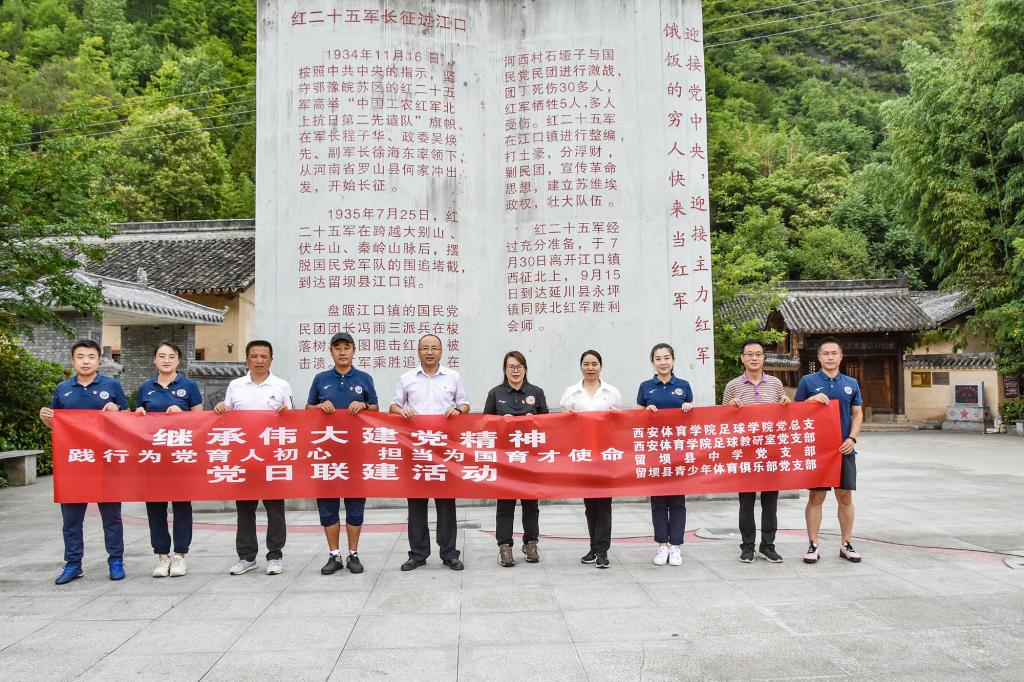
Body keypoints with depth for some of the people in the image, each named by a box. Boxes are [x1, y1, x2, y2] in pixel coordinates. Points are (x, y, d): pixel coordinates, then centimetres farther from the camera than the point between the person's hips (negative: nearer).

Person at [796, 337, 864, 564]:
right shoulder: (808, 381, 1)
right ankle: (813, 545, 9)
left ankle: (847, 544, 19)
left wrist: (852, 438, -4)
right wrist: (811, 400, -16)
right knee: (816, 497, 1)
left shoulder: (851, 383, 9)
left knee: (845, 496, 7)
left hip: (844, 449, 2)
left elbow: (858, 414, 11)